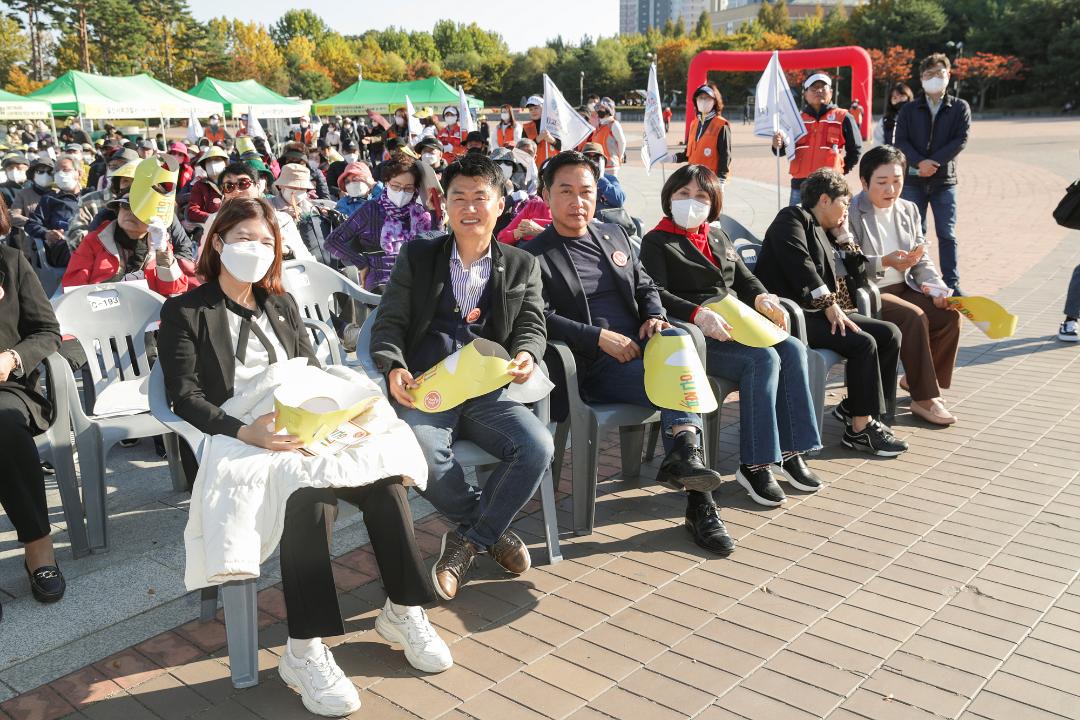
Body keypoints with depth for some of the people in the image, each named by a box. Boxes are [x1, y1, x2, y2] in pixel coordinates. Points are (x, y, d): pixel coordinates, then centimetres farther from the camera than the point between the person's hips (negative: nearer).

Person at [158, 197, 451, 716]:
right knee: (303, 486, -37)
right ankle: (304, 652, -34)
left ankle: (403, 610, -13)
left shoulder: (281, 304, 24)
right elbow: (185, 397, -3)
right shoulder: (184, 313, 8)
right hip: (236, 439, -4)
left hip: (303, 428, 5)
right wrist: (245, 431, -22)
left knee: (383, 473, -25)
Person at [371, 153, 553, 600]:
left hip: (485, 393, 2)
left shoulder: (522, 266, 15)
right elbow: (388, 324, 7)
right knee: (422, 455, -33)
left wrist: (526, 355, -17)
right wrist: (394, 368, -14)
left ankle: (467, 540, -4)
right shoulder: (417, 257, 11)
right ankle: (488, 528, -3)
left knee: (538, 447, -26)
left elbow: (532, 326, 9)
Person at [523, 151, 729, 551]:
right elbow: (540, 319, -9)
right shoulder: (534, 256, 2)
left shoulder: (613, 234, 21)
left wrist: (655, 316, 2)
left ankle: (684, 452, -36)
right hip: (594, 368, -5)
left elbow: (645, 284, 25)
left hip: (639, 345, 6)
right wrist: (600, 337, -18)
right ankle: (698, 501, -32)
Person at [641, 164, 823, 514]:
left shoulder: (719, 238, 25)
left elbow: (744, 279, 26)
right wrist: (698, 314, -27)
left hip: (734, 326, 7)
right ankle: (753, 465, -23)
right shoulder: (656, 242, 2)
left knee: (793, 349, -18)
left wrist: (761, 298, 1)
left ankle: (789, 451, -13)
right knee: (764, 359, -29)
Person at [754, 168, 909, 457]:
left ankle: (854, 406, 3)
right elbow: (800, 265, -18)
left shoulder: (823, 232, 26)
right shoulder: (792, 219, -2)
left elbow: (855, 273, 25)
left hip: (823, 311, 10)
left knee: (889, 334, -2)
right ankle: (861, 428, -18)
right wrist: (830, 305, -22)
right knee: (863, 342, -24)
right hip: (794, 313, -10)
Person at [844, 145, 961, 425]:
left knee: (949, 315, -14)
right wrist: (885, 262, -31)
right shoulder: (850, 214, -8)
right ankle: (924, 399, -18)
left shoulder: (908, 210, 13)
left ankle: (916, 378, 6)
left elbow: (922, 259, 12)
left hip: (904, 288, 7)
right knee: (914, 317, -29)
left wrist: (936, 288, -5)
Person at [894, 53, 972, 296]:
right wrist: (919, 162, -18)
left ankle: (951, 283, 5)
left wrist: (933, 162, -15)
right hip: (913, 180, 0)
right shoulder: (909, 109, 8)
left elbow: (961, 140, -4)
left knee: (947, 234, 1)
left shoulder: (960, 107, 7)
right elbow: (900, 141, -2)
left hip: (945, 180, 0)